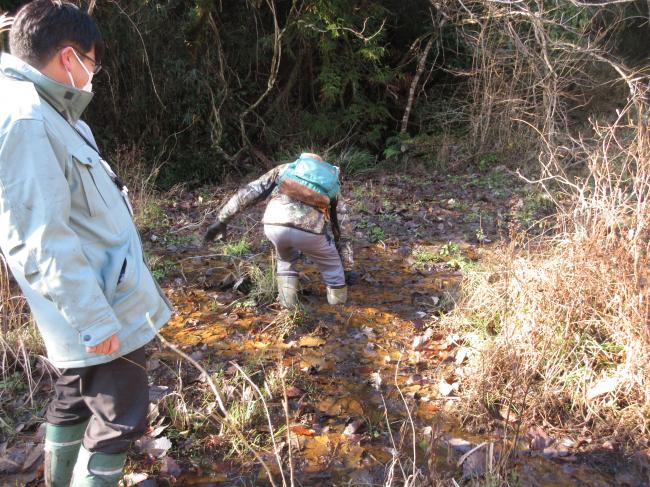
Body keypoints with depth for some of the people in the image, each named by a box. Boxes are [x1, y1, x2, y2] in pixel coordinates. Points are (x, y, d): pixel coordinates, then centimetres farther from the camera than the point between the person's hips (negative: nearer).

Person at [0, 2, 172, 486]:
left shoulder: (43, 113, 9)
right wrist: (94, 317, -23)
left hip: (97, 300, 10)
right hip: (98, 309, -10)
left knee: (75, 399, 23)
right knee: (120, 415, 3)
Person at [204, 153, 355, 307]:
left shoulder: (285, 168, 35)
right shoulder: (332, 186, 34)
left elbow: (249, 192, 25)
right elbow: (343, 232, 35)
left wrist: (222, 220, 28)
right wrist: (347, 269, 42)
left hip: (274, 225, 1)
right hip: (308, 229, -1)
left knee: (286, 258, 35)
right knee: (330, 260, 30)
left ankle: (287, 299, 32)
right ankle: (338, 298, 37)